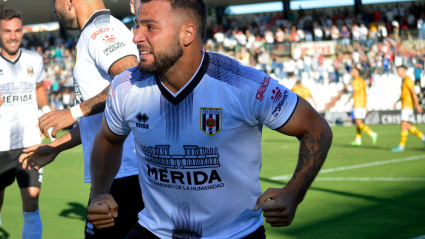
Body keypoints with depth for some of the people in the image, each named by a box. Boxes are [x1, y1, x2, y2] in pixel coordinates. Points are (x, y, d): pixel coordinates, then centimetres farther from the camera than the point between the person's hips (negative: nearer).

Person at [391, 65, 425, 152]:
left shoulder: (408, 81, -13)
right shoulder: (404, 81, 18)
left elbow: (414, 93, -18)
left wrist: (417, 106, -21)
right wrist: (397, 102, 18)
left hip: (407, 106, -10)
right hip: (405, 106, 10)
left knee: (404, 125, -9)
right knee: (408, 126, 9)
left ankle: (401, 146, -8)